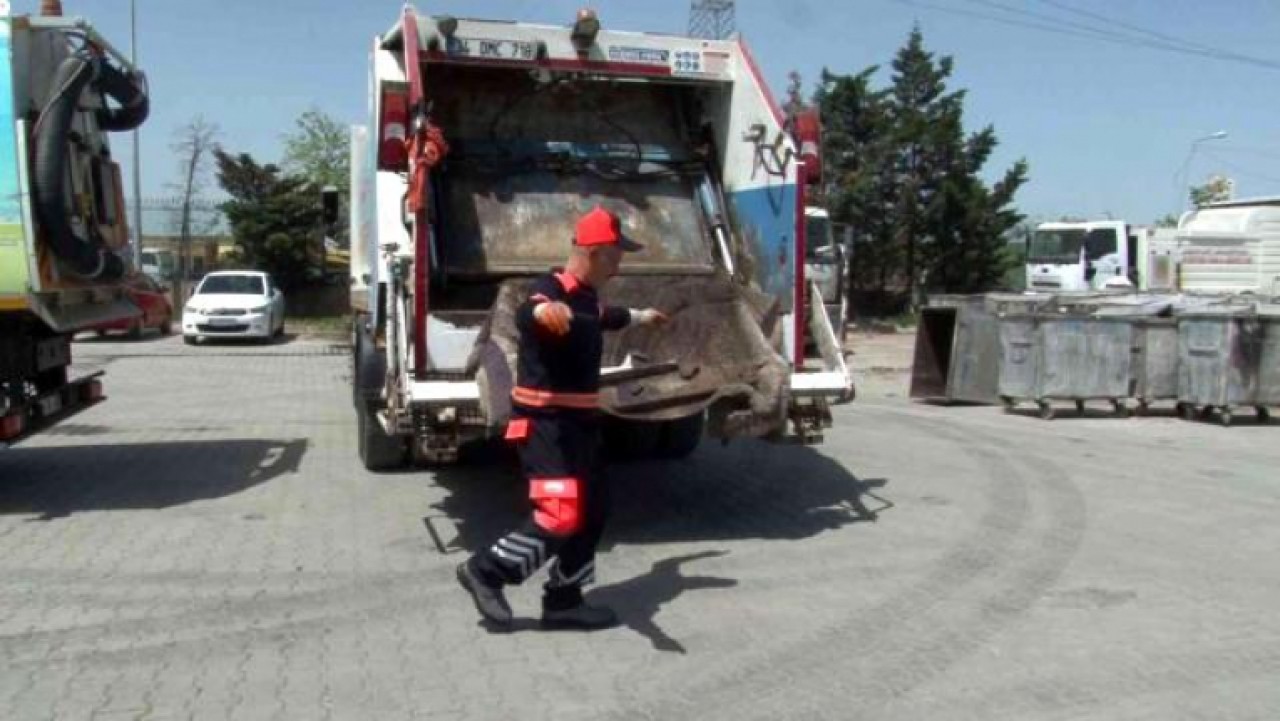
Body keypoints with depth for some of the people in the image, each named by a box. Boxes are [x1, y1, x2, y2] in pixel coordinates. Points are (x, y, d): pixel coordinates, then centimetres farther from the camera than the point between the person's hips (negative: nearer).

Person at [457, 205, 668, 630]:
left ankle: (563, 601, 21)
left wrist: (640, 317, 57)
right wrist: (542, 308, -69)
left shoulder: (586, 297, 13)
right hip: (545, 424, -10)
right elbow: (525, 314, -44)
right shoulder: (551, 290, -19)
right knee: (561, 516, -15)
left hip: (577, 421, 10)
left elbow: (605, 317, 38)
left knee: (593, 510, 12)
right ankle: (486, 570, 3)